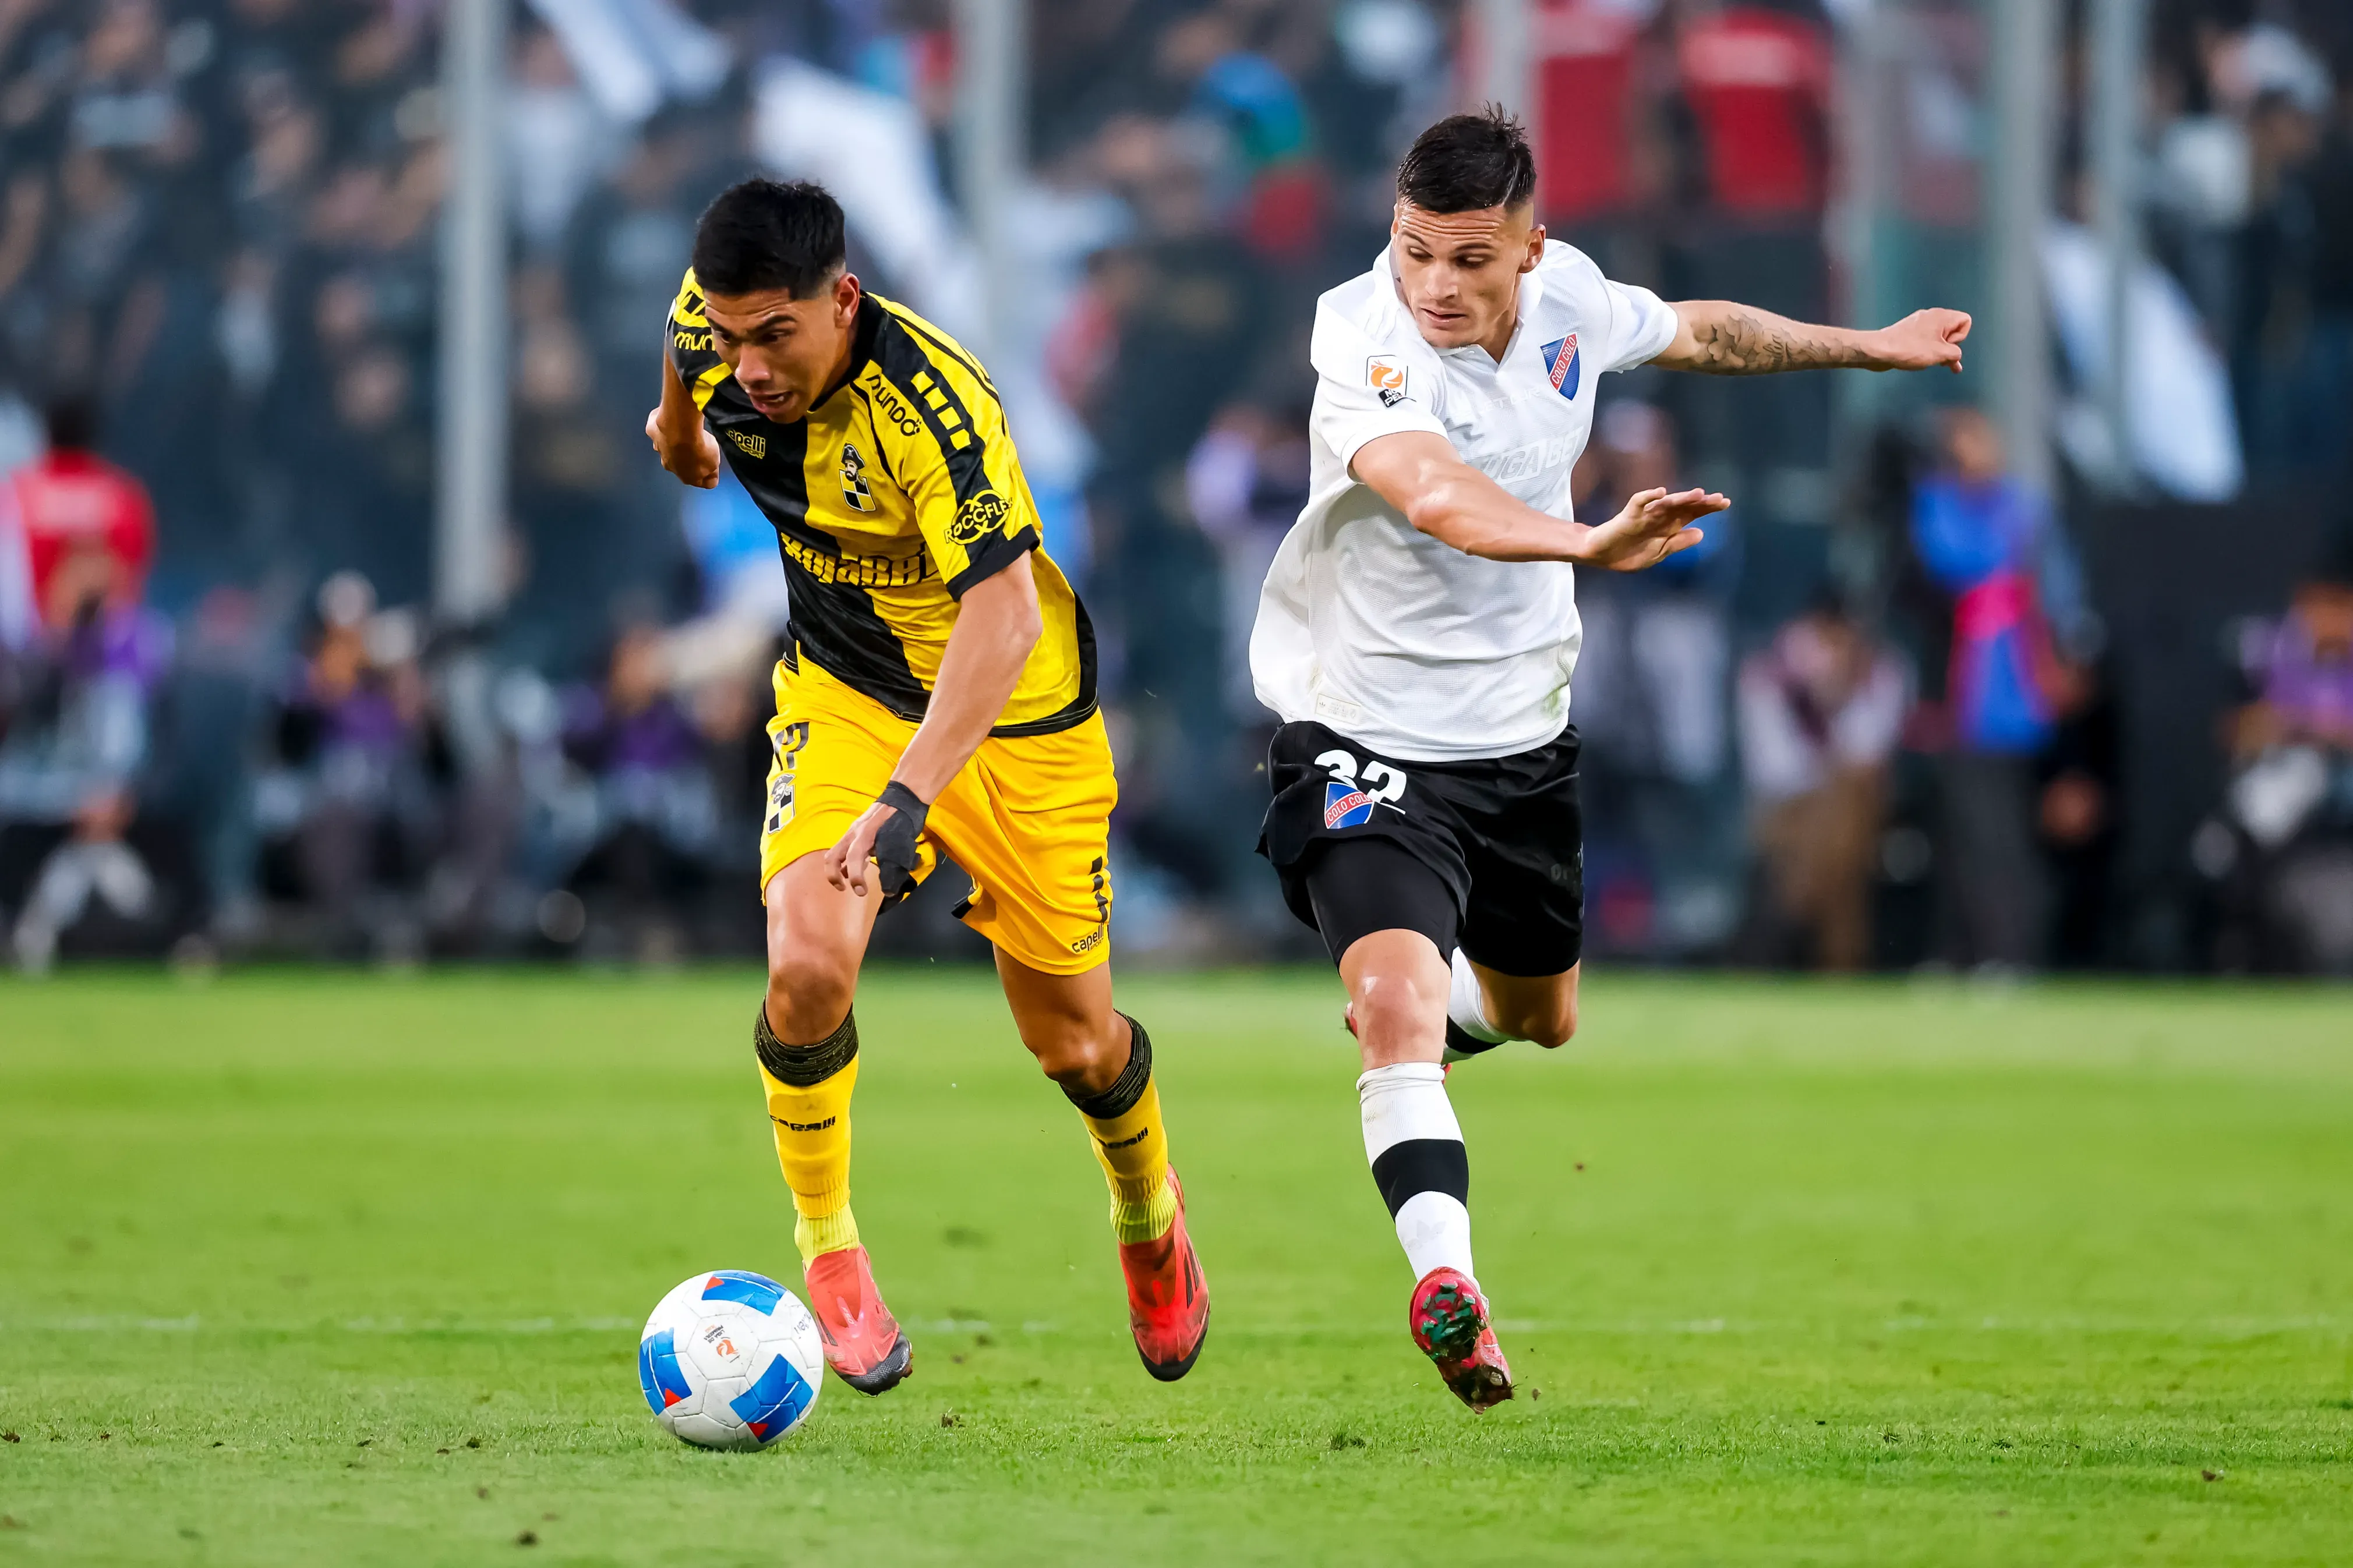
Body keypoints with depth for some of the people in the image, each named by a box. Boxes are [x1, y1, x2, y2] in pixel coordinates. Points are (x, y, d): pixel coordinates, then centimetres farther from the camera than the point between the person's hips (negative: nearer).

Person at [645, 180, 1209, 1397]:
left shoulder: (930, 403, -36)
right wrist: (679, 431, 32)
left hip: (1014, 708, -3)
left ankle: (1149, 1214, 42)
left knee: (1070, 1038, 8)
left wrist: (910, 798, -53)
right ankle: (827, 1253, -1)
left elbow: (1004, 616, -43)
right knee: (807, 967, -22)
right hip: (843, 691, 3)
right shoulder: (711, 326, -18)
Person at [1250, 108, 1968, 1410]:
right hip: (1369, 734, -7)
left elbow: (1692, 331, 17)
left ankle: (1433, 1015, 58)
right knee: (1397, 999, -28)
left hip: (1521, 734, 7)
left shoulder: (1565, 294, -7)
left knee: (1539, 1017, 24)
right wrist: (1587, 544, -65)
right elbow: (1435, 494, -47)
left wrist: (1865, 347, 29)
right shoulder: (1365, 340, -27)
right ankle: (1443, 1280, -31)